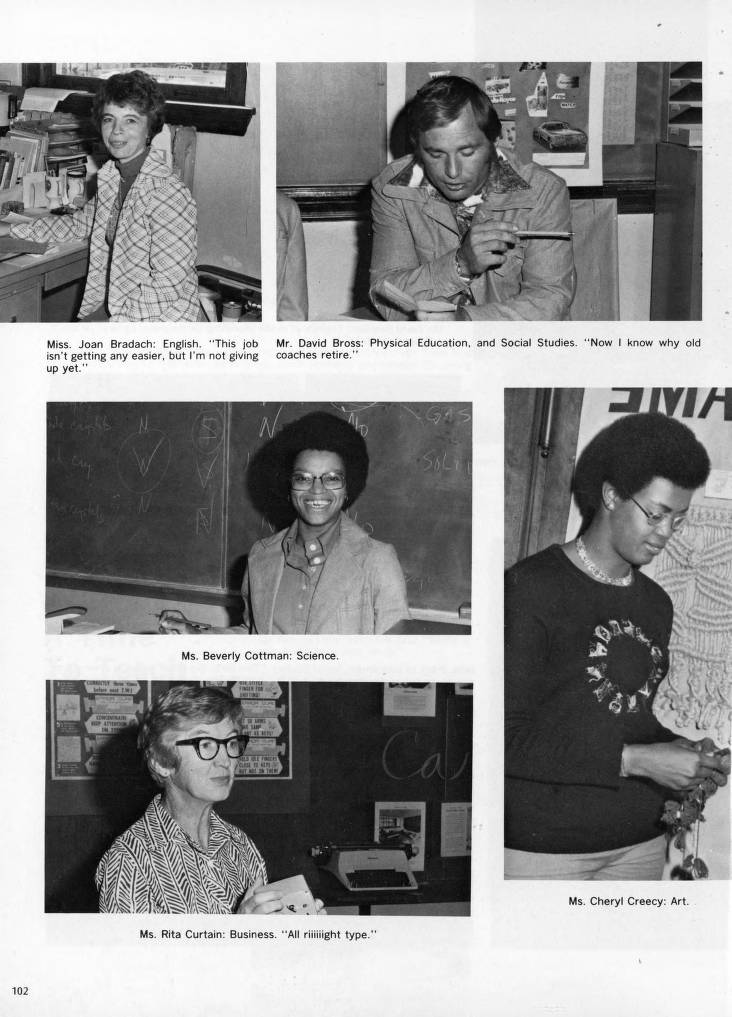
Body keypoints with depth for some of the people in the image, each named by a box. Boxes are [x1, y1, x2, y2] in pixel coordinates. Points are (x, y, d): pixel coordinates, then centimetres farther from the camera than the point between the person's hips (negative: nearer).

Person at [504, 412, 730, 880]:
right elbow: (509, 739, -16)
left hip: (640, 841, 6)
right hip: (543, 844, -6)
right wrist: (635, 760, -19)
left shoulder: (657, 605, 12)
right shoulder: (532, 587, -10)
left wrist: (686, 754, 0)